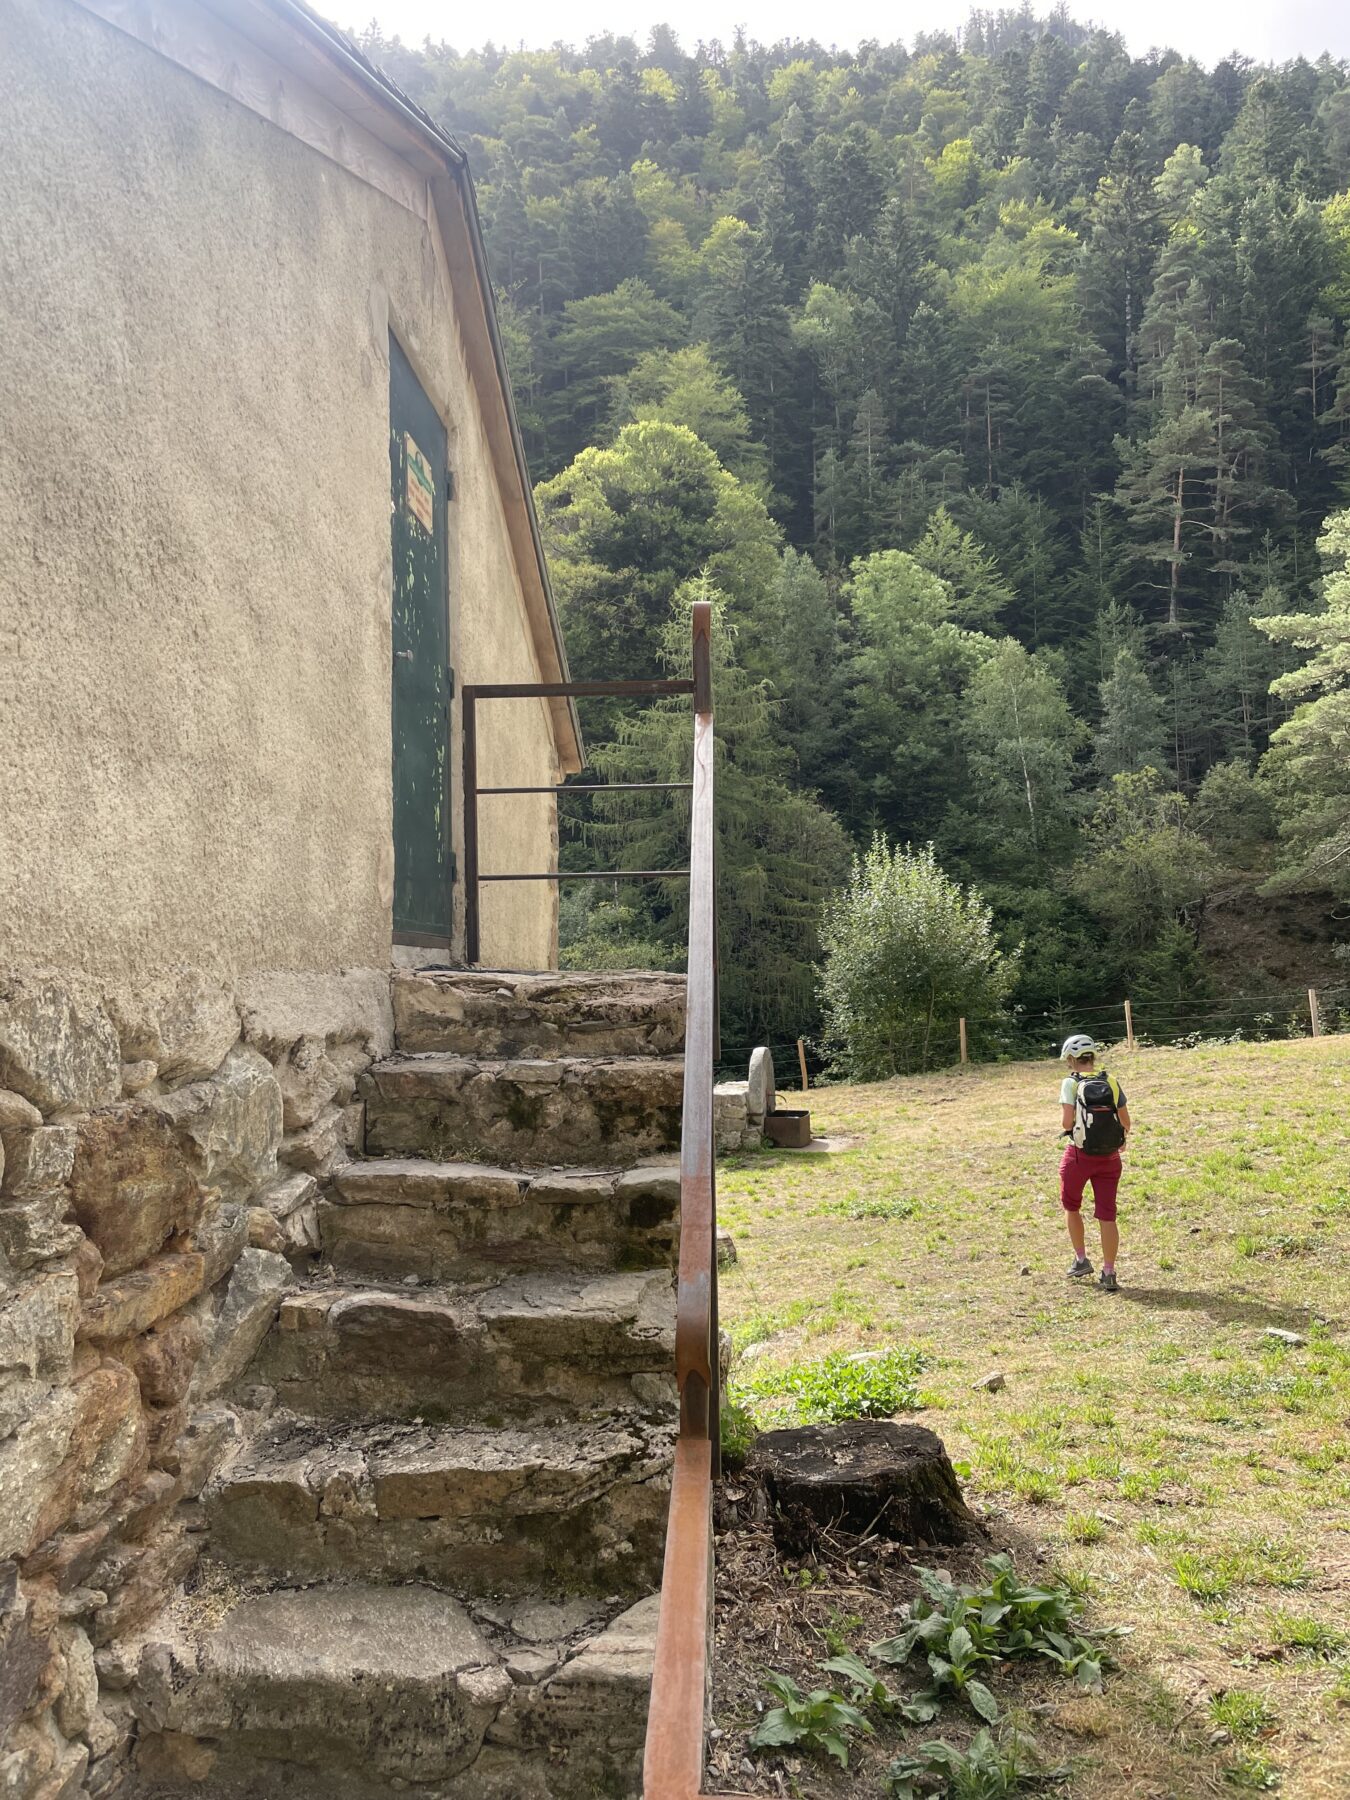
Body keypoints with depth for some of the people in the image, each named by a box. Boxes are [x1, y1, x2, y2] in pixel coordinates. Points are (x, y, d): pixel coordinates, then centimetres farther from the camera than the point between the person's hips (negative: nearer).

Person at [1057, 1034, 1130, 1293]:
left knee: (1071, 1206, 20)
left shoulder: (1071, 1083, -8)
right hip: (1110, 1157, 3)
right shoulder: (1112, 1082, 3)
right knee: (1107, 1215, 6)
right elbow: (1126, 1122, 3)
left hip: (1079, 1155, -3)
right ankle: (1108, 1274, 6)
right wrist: (1121, 1141, 23)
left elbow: (1066, 1121, -18)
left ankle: (1081, 1260, 23)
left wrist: (1067, 1125, 5)